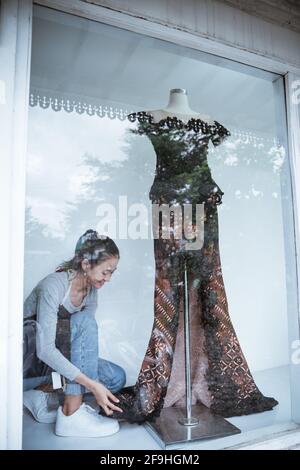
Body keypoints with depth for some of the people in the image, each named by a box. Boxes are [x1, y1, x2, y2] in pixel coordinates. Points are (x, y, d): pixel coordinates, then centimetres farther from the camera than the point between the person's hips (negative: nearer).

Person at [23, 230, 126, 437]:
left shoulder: (91, 290, -3)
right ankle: (72, 414, -26)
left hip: (54, 357, 7)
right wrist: (91, 384, -35)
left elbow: (86, 338, -3)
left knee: (117, 377, -10)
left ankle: (42, 393, 0)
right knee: (85, 321, -33)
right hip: (30, 352, -7)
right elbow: (45, 349, -32)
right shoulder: (54, 285, -27)